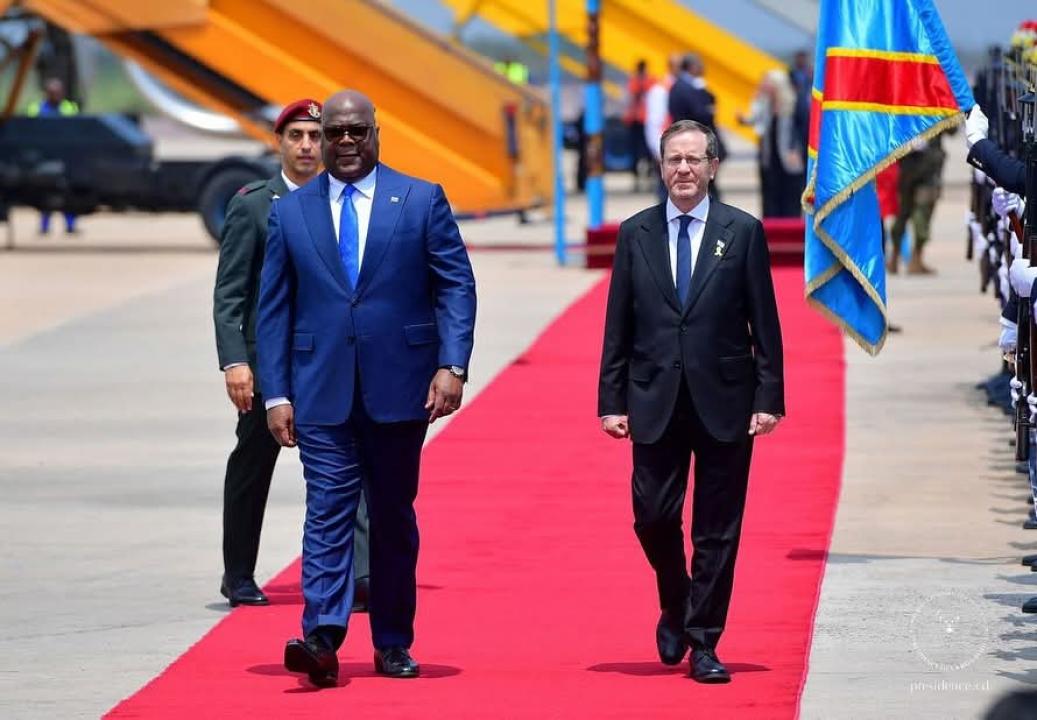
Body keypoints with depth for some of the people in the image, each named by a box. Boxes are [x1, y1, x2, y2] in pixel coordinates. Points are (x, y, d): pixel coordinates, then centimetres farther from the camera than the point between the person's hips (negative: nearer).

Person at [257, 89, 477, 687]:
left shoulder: (422, 201, 3)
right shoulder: (290, 213, 7)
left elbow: (456, 285, 0)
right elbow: (274, 308, 7)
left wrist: (452, 365, -13)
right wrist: (277, 393, -1)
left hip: (398, 389, 0)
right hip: (322, 392, 0)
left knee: (394, 517, 9)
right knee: (328, 512, -10)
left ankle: (393, 644, 17)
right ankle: (322, 638, -20)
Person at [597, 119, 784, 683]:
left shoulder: (743, 232, 1)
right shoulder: (636, 233, 6)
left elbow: (764, 325, 1)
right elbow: (618, 326, 7)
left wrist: (768, 398, -6)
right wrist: (611, 400, 1)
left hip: (725, 402, -1)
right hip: (656, 403, 1)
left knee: (717, 531, 1)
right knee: (653, 516, 0)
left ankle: (703, 643, 9)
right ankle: (675, 609, 27)